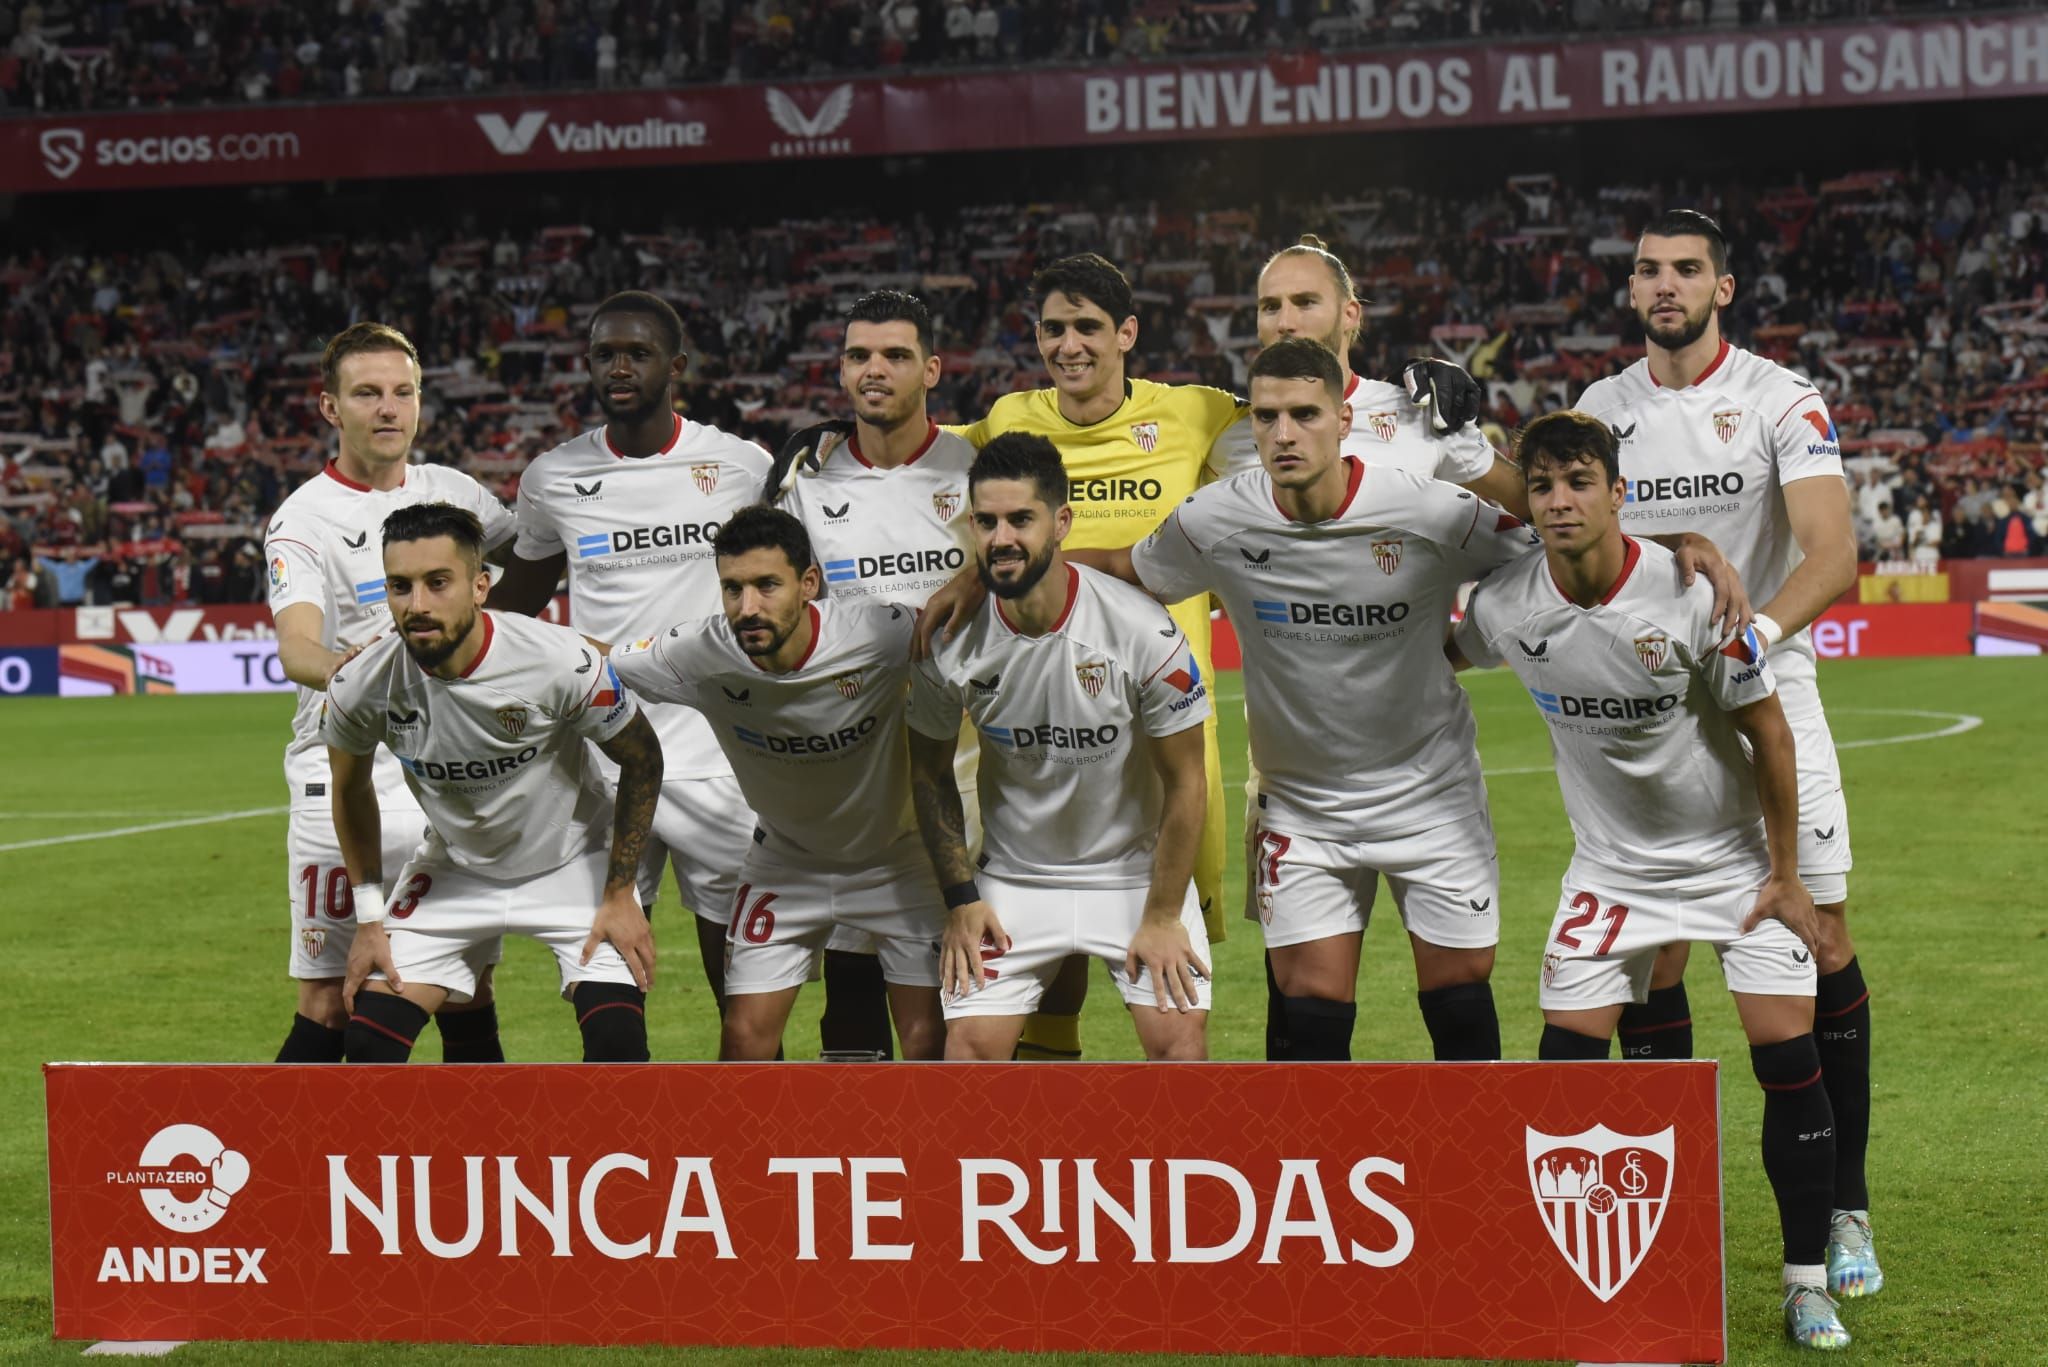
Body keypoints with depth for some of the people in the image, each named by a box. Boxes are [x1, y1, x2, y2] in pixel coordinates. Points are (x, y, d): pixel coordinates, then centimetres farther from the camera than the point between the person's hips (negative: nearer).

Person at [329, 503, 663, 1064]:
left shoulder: (560, 662, -30)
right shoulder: (362, 687, -21)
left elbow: (642, 759, -11)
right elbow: (350, 789, 2)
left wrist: (620, 894, -11)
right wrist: (369, 919, 1)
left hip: (572, 864, -2)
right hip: (452, 870, 2)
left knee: (618, 1043, -18)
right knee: (369, 1045, -9)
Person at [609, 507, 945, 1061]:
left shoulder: (881, 633, -30)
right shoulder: (699, 655, -24)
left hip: (897, 856, -2)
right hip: (784, 864, 2)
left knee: (931, 1042, -7)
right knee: (745, 1038, -4)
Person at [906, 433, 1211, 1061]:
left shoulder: (1142, 630, -21)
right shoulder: (950, 638, -14)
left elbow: (1185, 783, -10)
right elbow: (930, 771, 4)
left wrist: (1162, 915, -8)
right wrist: (960, 897, 0)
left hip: (1136, 868, -2)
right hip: (1012, 880, 2)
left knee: (1180, 1038, -15)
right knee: (971, 1044, -9)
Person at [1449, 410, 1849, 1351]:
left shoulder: (1691, 594, -23)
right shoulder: (1506, 607, -14)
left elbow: (1767, 729, -12)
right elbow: (1444, 655, 11)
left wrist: (1784, 874, -8)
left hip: (1736, 856, -2)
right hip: (1611, 867, 3)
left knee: (1788, 1056, -10)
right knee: (1566, 1063, -8)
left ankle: (1807, 1282, 4)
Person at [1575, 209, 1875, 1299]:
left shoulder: (1781, 401, -6)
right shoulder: (1601, 410, 7)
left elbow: (1832, 553, -18)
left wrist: (1761, 626, -35)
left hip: (1767, 693, -3)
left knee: (1821, 942, -3)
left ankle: (1845, 1208, 5)